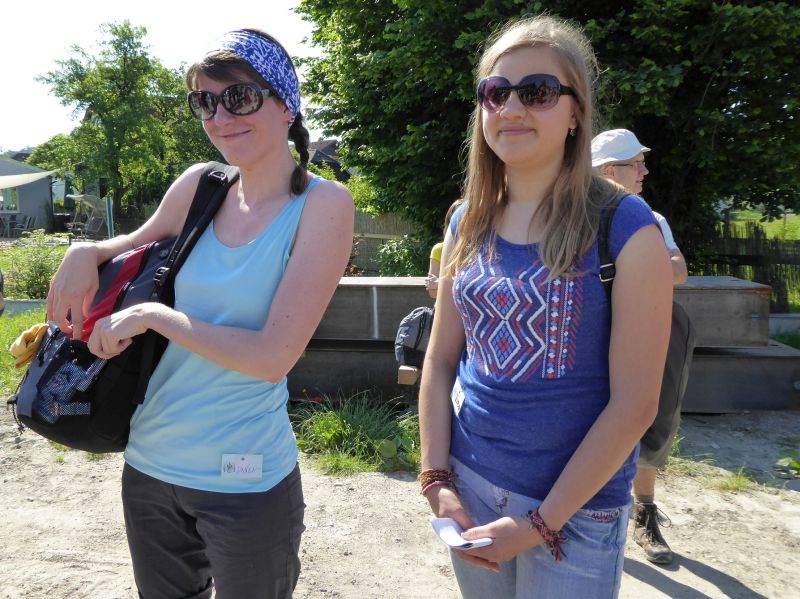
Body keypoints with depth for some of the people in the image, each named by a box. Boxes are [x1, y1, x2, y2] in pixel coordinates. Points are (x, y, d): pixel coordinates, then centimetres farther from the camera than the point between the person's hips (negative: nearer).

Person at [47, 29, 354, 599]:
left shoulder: (323, 204, -15)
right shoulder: (199, 186, -1)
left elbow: (273, 357, -21)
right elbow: (138, 246, 18)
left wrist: (154, 315, -17)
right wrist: (86, 252, -3)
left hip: (247, 480, -5)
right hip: (150, 462, 5)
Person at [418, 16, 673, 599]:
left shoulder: (625, 227, -13)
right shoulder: (468, 224, 1)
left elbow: (634, 404, -15)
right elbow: (440, 359, 5)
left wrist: (541, 524, -14)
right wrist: (437, 479, -3)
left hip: (576, 510, -4)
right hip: (469, 489, 5)